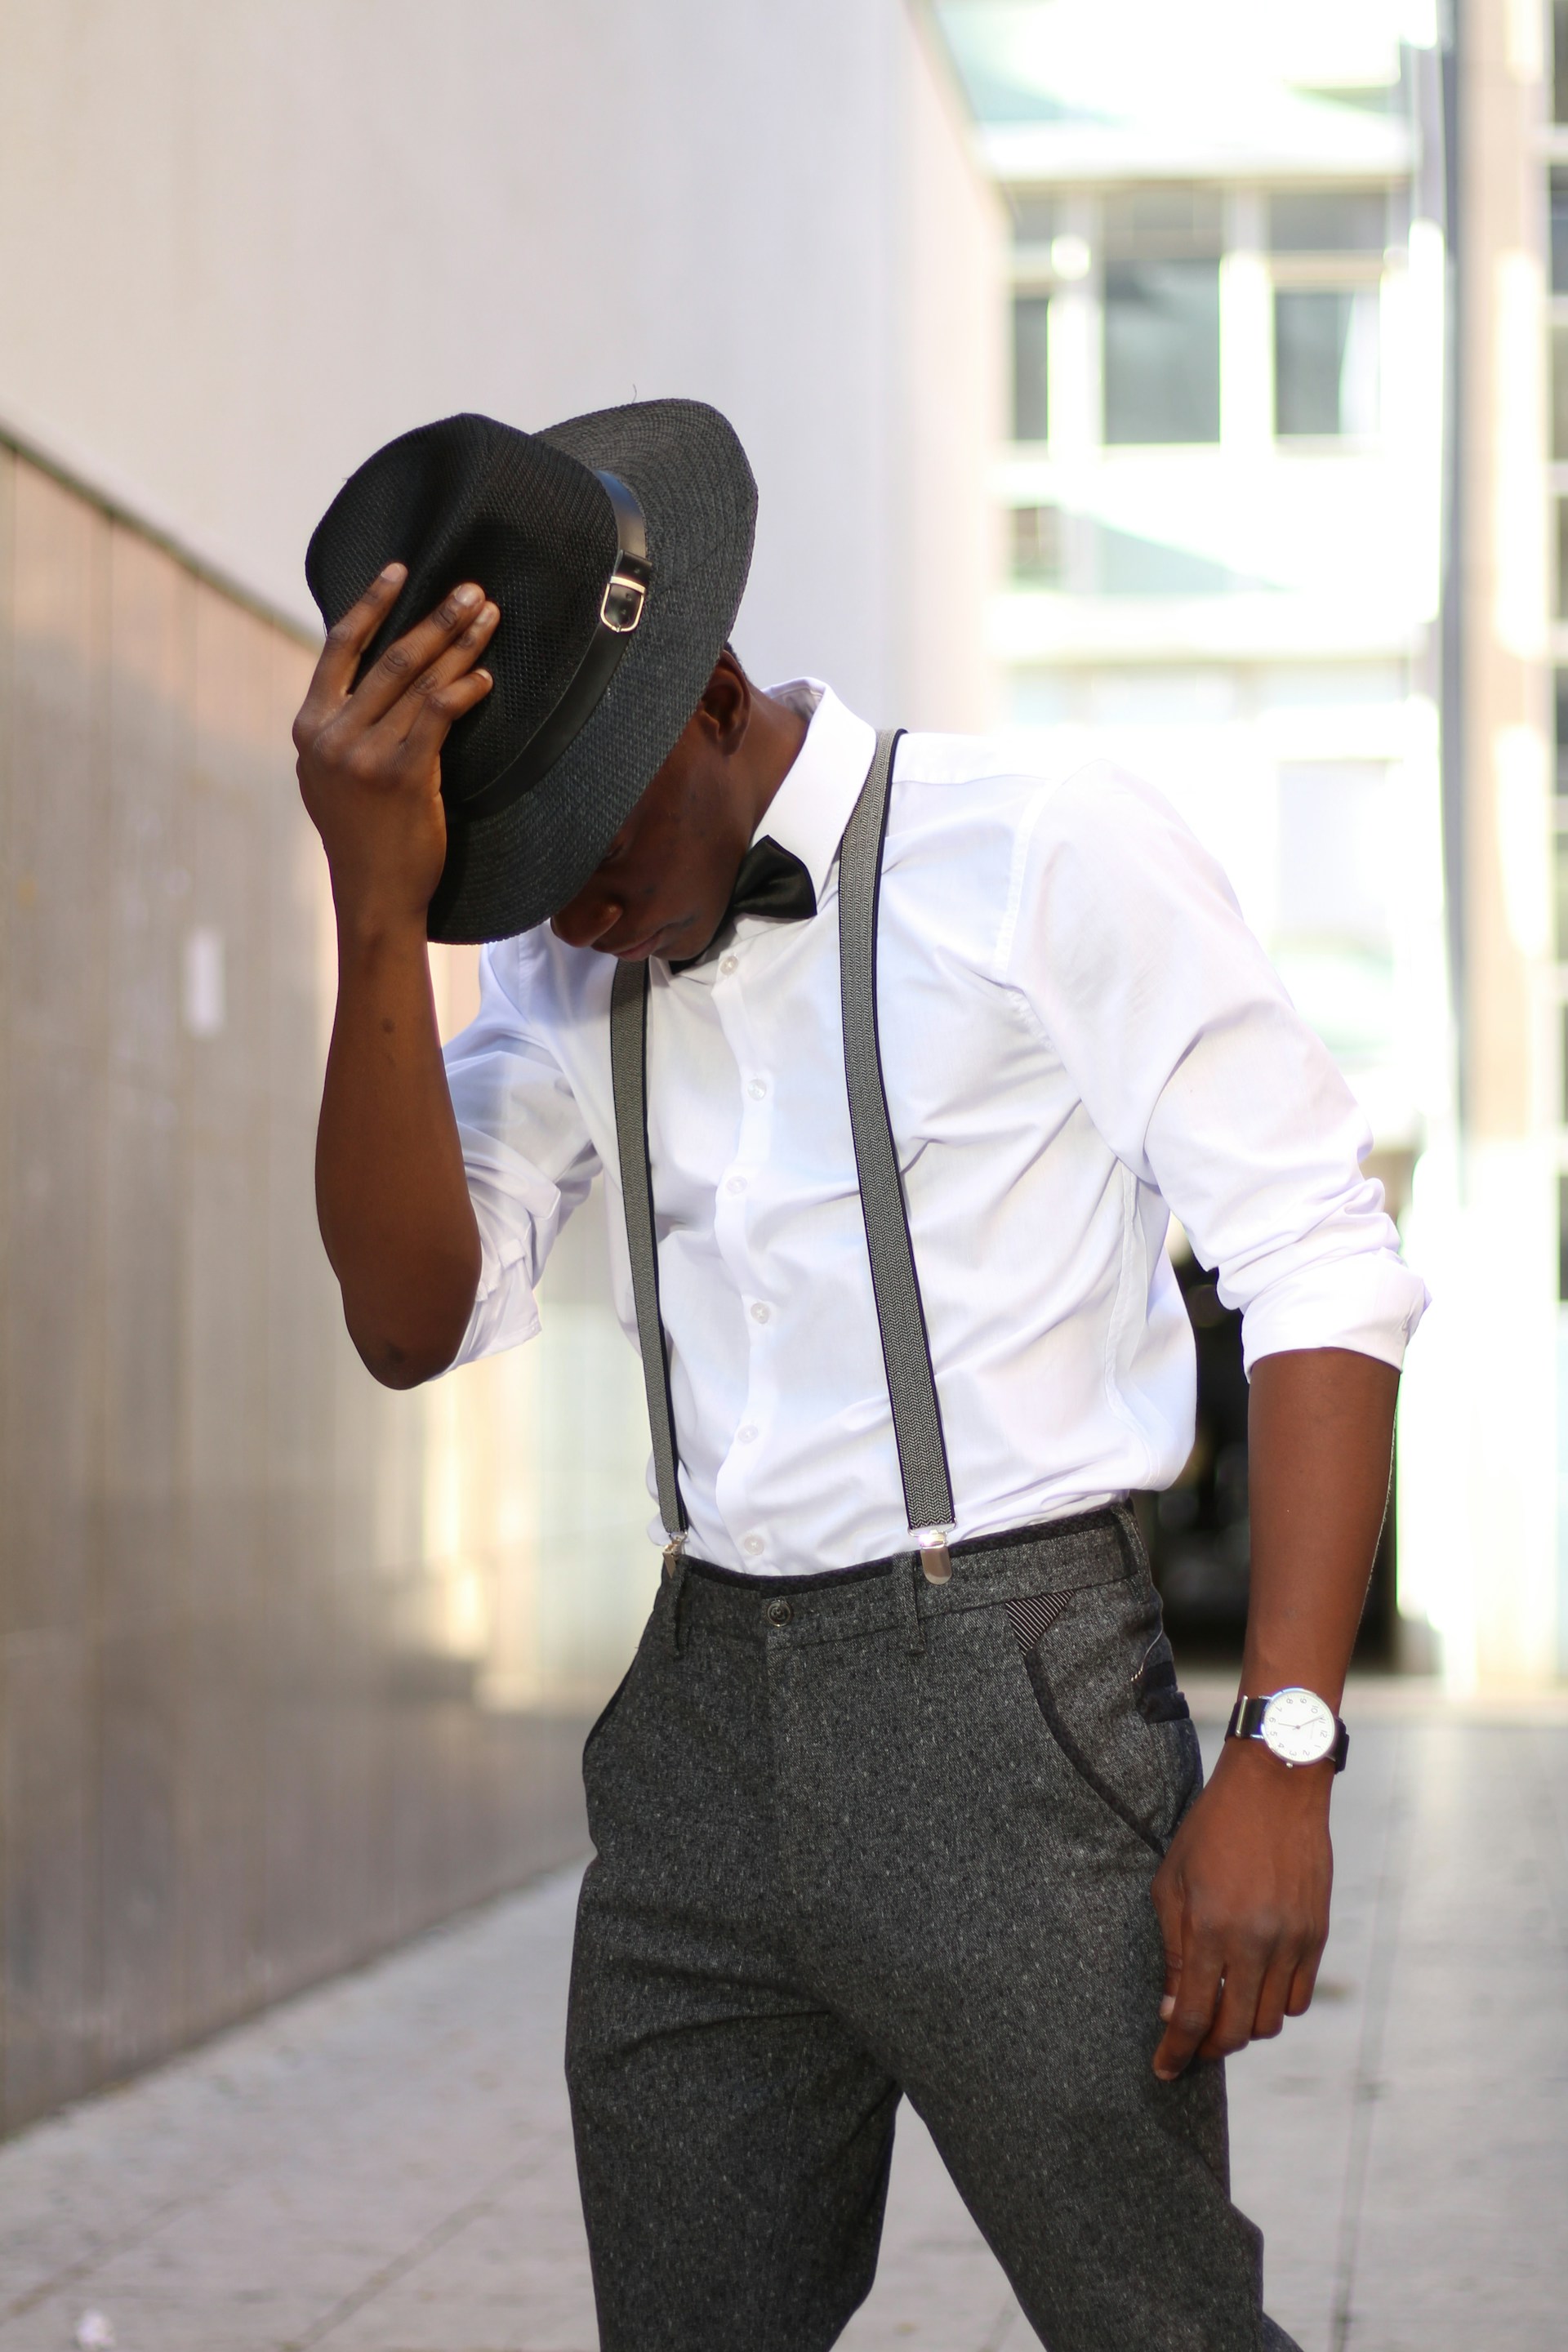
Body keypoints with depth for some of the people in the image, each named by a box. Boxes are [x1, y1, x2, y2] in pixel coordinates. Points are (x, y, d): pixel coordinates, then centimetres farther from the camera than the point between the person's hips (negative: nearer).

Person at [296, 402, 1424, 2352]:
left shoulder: (1053, 860, -8)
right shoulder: (561, 969, 9)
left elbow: (1323, 1276, -10)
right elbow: (416, 1320, -3)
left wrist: (1282, 1756, -17)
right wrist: (381, 910, -16)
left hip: (1005, 1724, -5)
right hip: (704, 1737, 6)